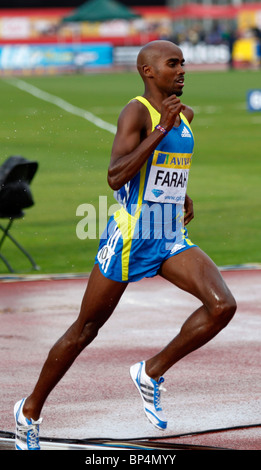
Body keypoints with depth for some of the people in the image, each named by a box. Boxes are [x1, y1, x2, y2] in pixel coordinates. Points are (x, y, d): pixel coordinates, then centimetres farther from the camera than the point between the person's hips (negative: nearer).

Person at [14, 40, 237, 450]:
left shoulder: (184, 115, 11)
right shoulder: (136, 112, -13)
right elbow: (116, 178, -26)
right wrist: (161, 128, -27)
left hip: (172, 240, 6)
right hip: (130, 239, -6)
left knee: (223, 305, -16)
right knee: (85, 330, 5)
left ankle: (152, 372, 2)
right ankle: (31, 409, 23)